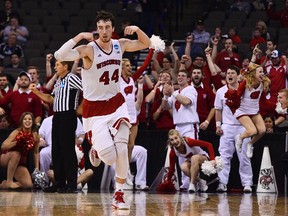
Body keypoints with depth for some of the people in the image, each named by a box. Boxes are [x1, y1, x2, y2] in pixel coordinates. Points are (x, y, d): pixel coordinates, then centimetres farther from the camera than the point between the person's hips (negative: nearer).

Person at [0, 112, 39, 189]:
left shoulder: (35, 135, -8)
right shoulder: (16, 132, -18)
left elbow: (36, 152, 3)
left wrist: (37, 169, -1)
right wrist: (17, 142, -37)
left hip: (20, 162, 4)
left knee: (29, 184, -17)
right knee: (16, 154, -39)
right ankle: (8, 182, -25)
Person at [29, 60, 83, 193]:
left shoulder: (71, 78, -10)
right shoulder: (58, 81, 18)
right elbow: (51, 99, 23)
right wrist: (36, 91, 13)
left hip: (68, 116, -9)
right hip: (57, 116, 9)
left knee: (68, 150, -7)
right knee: (56, 151, 10)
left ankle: (71, 184, -3)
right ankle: (59, 183, 16)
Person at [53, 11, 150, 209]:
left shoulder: (120, 45, -1)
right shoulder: (88, 50, -17)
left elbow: (146, 44, 13)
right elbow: (60, 55, -32)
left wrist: (137, 29, -6)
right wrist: (79, 36, -34)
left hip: (116, 103, 4)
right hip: (95, 107, -4)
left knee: (122, 150, -12)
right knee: (109, 157, -10)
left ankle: (119, 195, 2)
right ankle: (96, 149, 28)